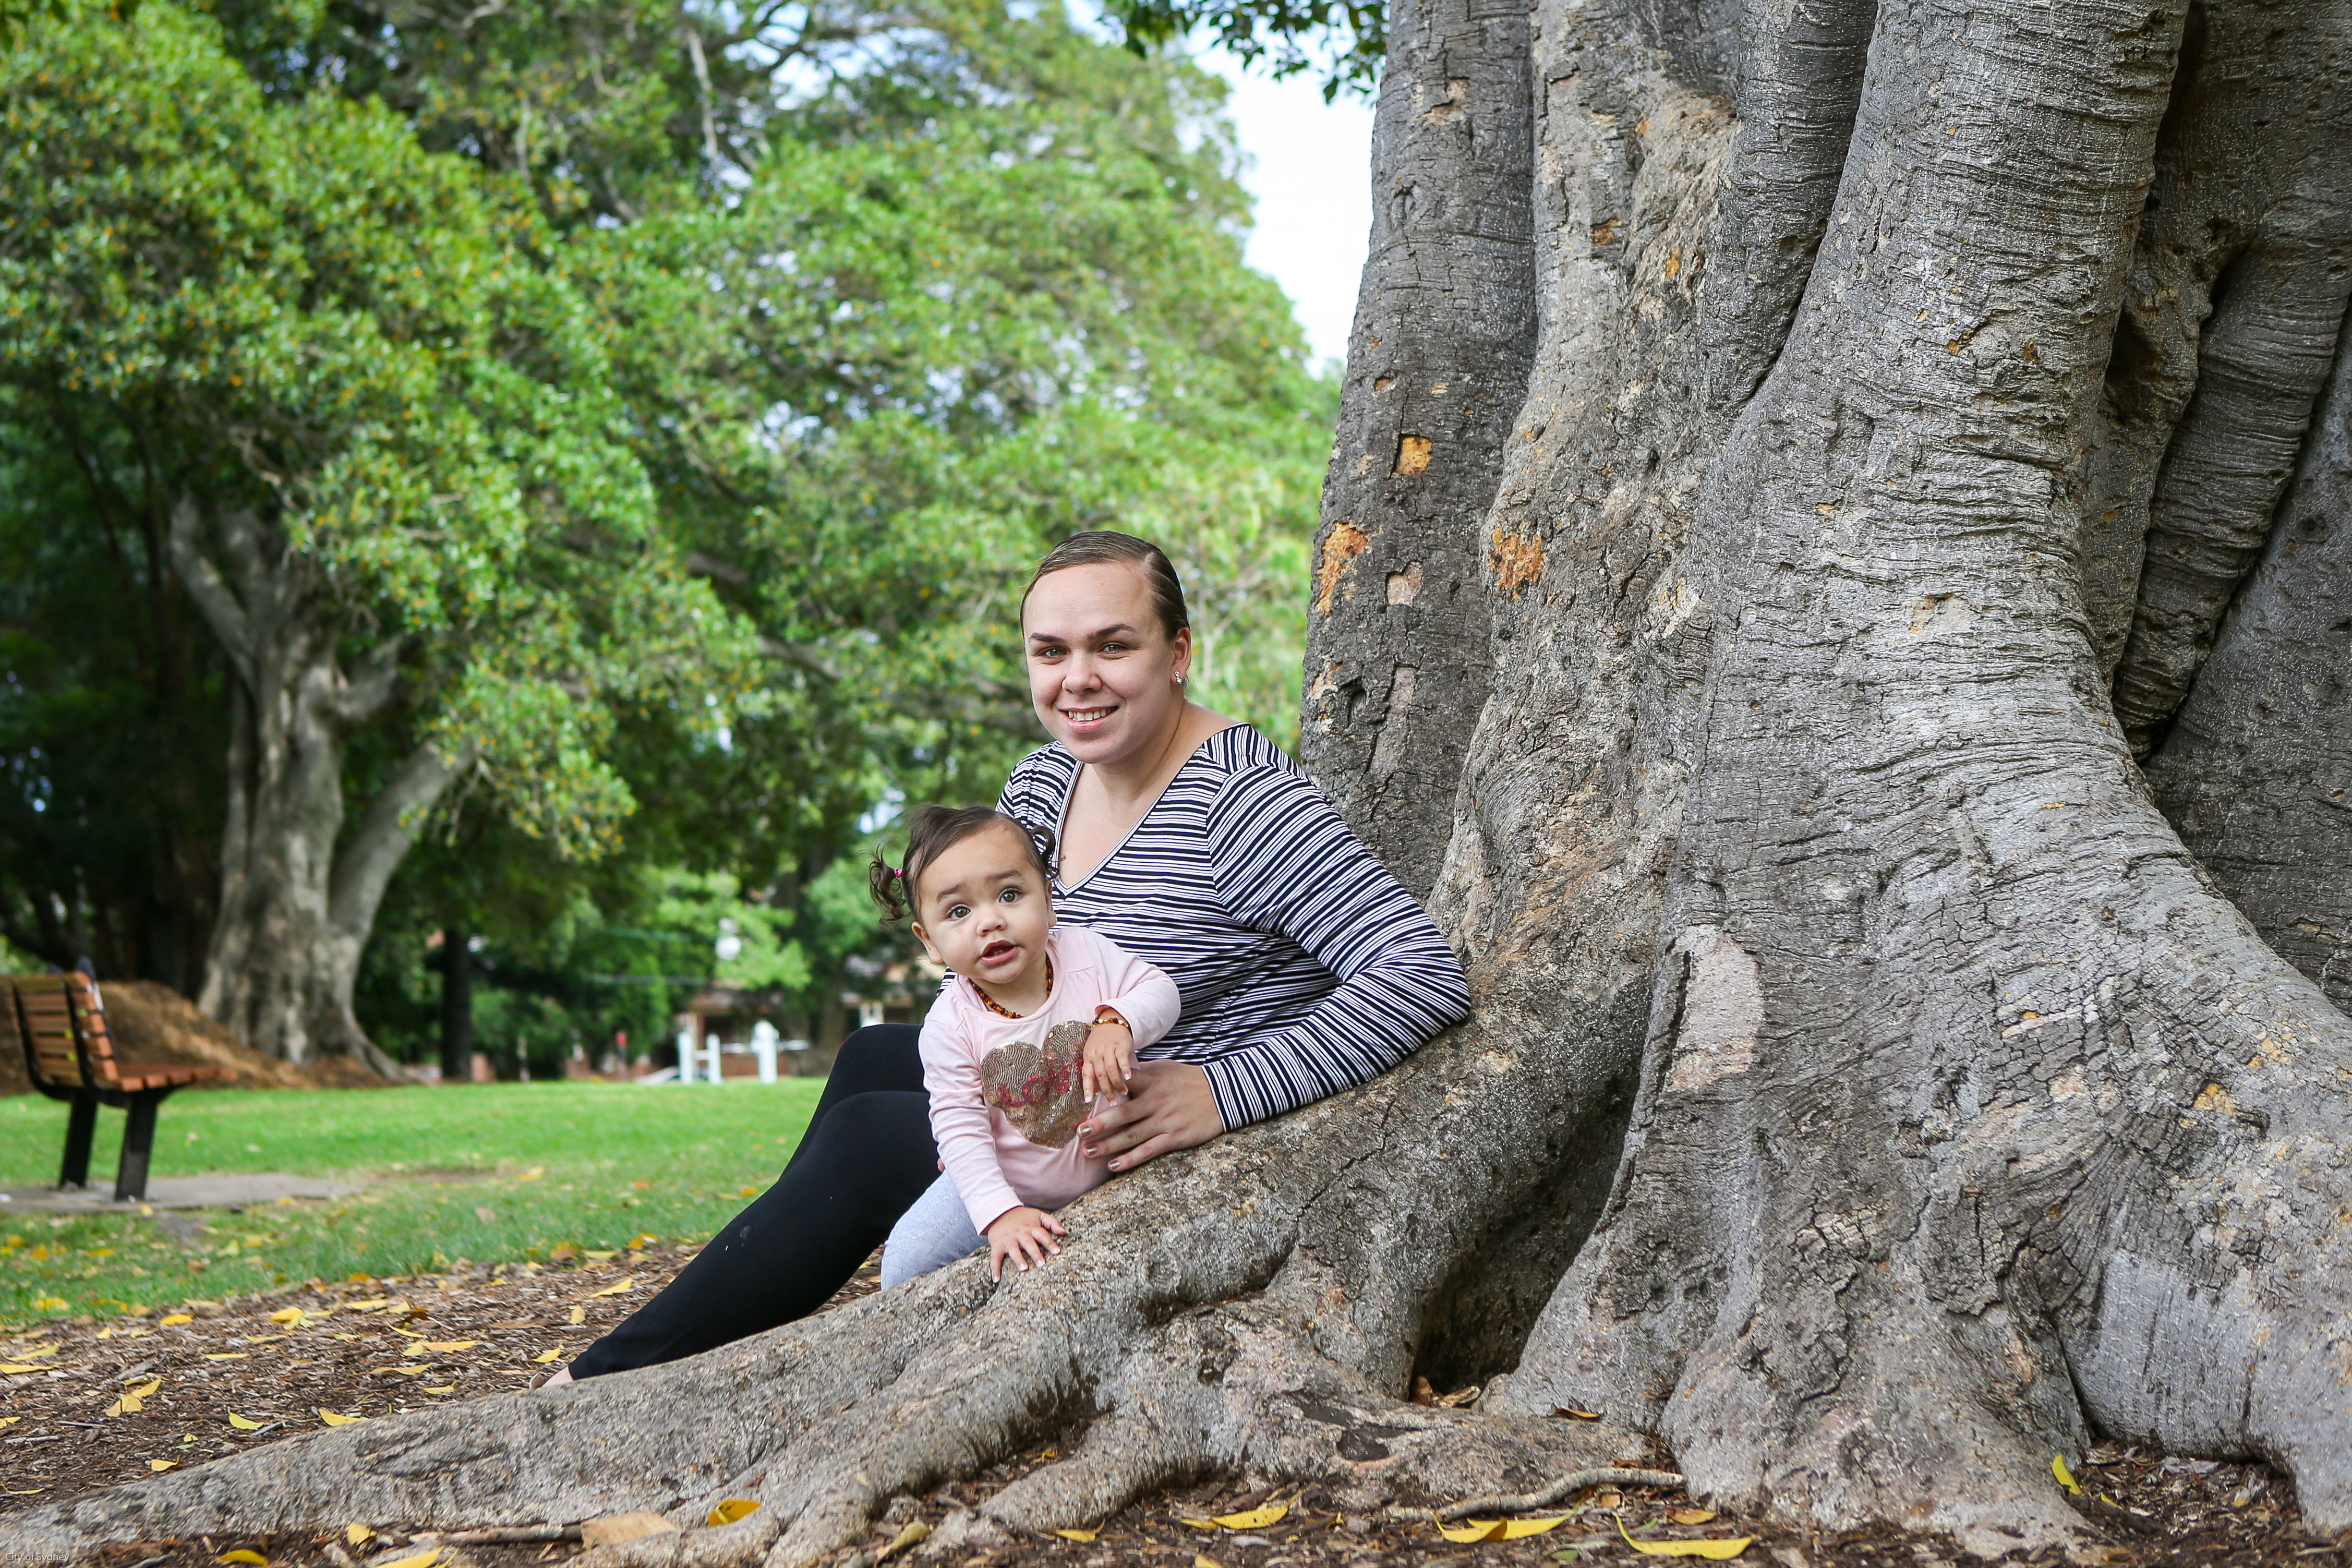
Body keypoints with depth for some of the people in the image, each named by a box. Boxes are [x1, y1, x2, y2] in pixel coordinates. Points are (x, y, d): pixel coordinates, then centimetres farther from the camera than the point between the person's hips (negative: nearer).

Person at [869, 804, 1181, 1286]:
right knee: (907, 1259, -12)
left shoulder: (1085, 954, -15)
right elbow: (959, 1128, -20)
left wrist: (1116, 1023, -32)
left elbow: (1160, 990, -10)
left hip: (1105, 1174, 1)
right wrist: (1000, 1214, -30)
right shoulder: (950, 1025, -20)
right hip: (1000, 1187, -1)